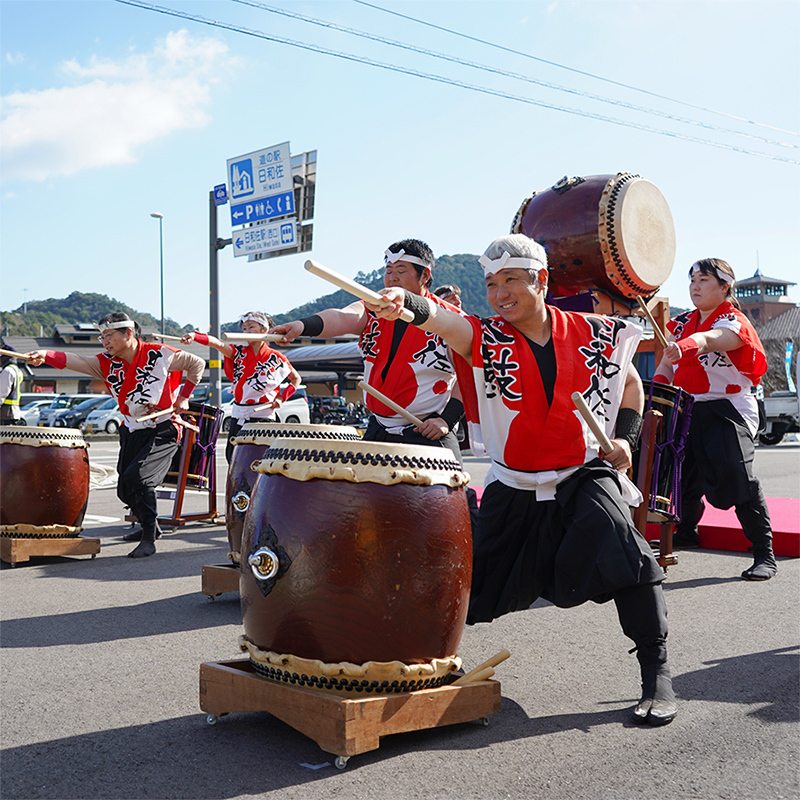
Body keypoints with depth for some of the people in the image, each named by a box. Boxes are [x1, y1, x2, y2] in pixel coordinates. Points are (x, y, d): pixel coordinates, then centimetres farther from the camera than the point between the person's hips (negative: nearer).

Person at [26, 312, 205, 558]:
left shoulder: (159, 354, -12)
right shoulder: (107, 363, -1)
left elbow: (197, 364, 0)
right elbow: (76, 361, -19)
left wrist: (184, 397, -3)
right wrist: (45, 355, -36)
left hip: (163, 430, -6)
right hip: (132, 431, 6)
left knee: (137, 477, -24)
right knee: (124, 489, 10)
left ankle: (149, 539, -12)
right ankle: (150, 526, 37)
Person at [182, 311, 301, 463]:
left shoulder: (276, 358, 0)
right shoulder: (239, 352, 5)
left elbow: (296, 379, 11)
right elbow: (219, 344, -14)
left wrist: (282, 398, -4)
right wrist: (195, 336, -33)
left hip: (263, 417, -3)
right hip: (238, 416, 3)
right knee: (232, 458, 4)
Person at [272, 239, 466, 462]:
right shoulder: (374, 311, 6)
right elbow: (341, 318, -14)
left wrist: (447, 419, -16)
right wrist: (302, 325, -34)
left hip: (429, 436, -4)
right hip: (378, 432, 5)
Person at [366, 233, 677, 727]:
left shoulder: (592, 334, -4)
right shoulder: (484, 339, -8)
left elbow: (629, 381, 13)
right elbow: (441, 319, -31)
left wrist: (626, 437, -3)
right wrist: (408, 304, -53)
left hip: (584, 474, -1)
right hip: (513, 487, 1)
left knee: (621, 549, -27)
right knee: (475, 582, 7)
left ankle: (657, 673, -12)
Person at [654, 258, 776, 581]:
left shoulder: (734, 323, -11)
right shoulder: (682, 323, 12)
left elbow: (709, 340, -35)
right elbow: (666, 366, 11)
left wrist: (683, 347, -55)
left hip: (728, 411, -7)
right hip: (686, 408, 7)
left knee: (736, 477, -19)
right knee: (684, 473, 15)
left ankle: (764, 555, -11)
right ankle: (686, 531, 42)